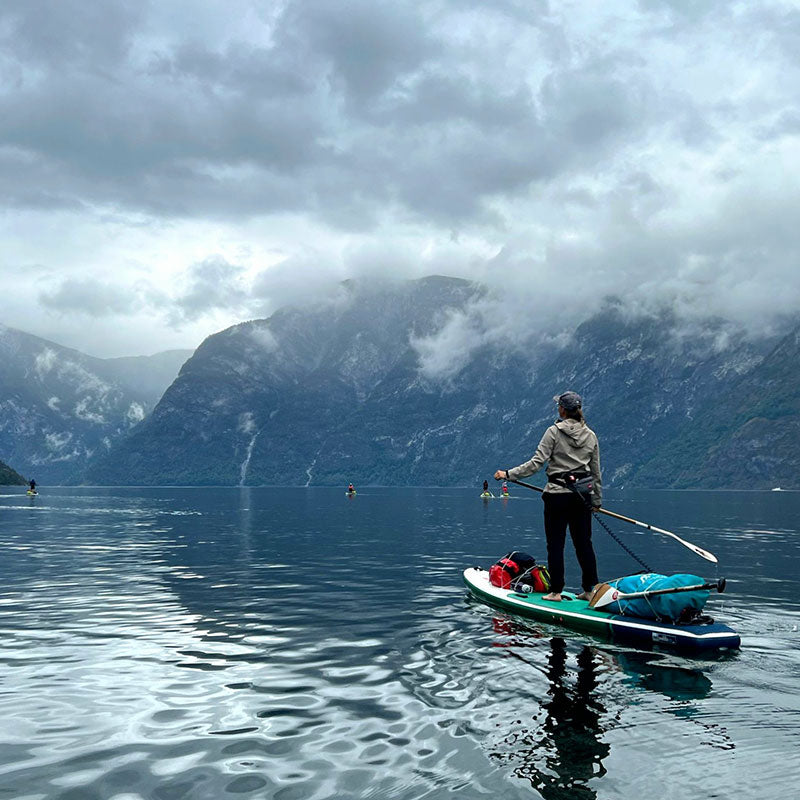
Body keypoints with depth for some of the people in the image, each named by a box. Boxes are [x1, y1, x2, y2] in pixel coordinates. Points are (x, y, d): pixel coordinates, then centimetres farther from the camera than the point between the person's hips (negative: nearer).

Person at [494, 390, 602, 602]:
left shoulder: (554, 432, -8)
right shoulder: (591, 435, 7)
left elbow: (537, 463, -14)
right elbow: (596, 472, 11)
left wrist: (508, 474, -8)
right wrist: (597, 500, 20)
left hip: (557, 494, -4)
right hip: (582, 496, 4)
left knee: (555, 544, 2)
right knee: (584, 543, 10)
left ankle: (556, 591, 5)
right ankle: (590, 590, 12)